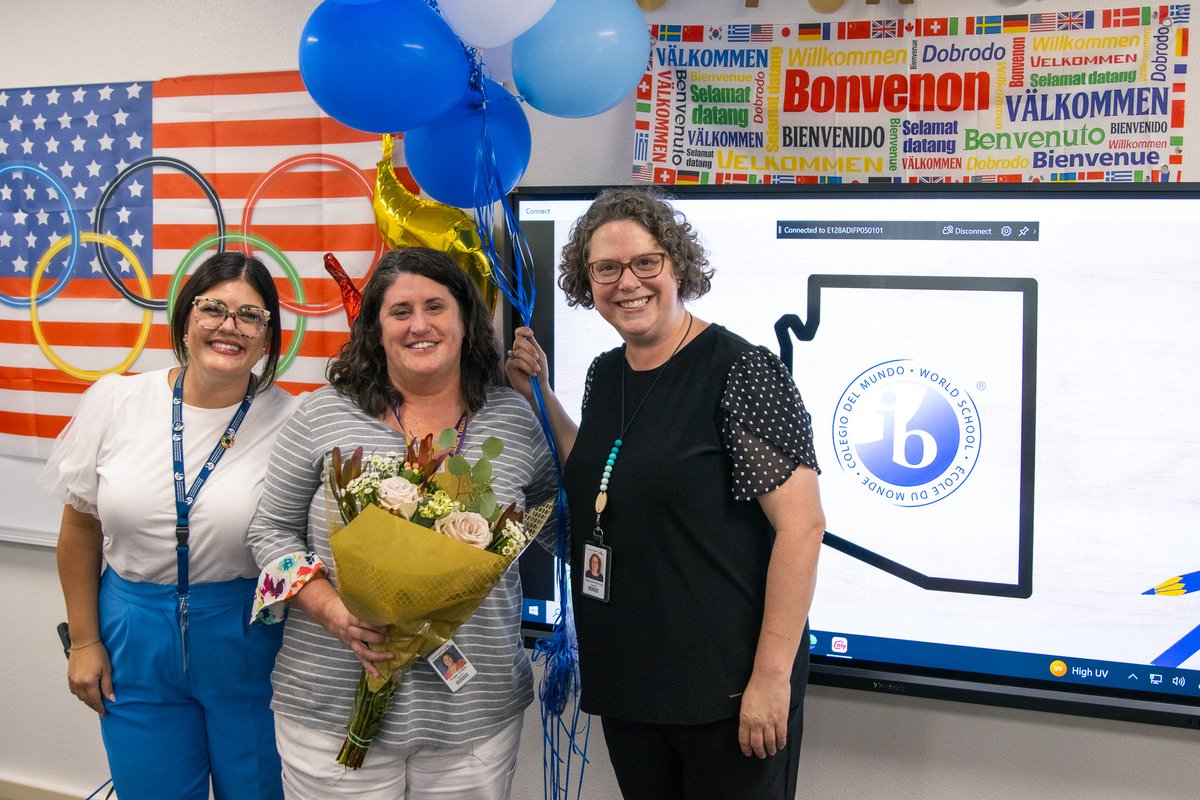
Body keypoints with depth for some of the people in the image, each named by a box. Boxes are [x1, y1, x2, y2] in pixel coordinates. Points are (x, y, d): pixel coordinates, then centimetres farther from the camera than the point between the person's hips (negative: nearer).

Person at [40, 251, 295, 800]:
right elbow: (81, 527, 5)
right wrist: (84, 640, 6)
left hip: (248, 642, -1)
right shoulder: (115, 401, -4)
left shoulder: (289, 421, -10)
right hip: (135, 641, 2)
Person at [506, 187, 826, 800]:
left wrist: (771, 676, -20)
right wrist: (541, 397, 10)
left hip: (727, 687, -7)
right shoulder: (605, 375, 8)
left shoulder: (741, 371, -15)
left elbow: (802, 525, -18)